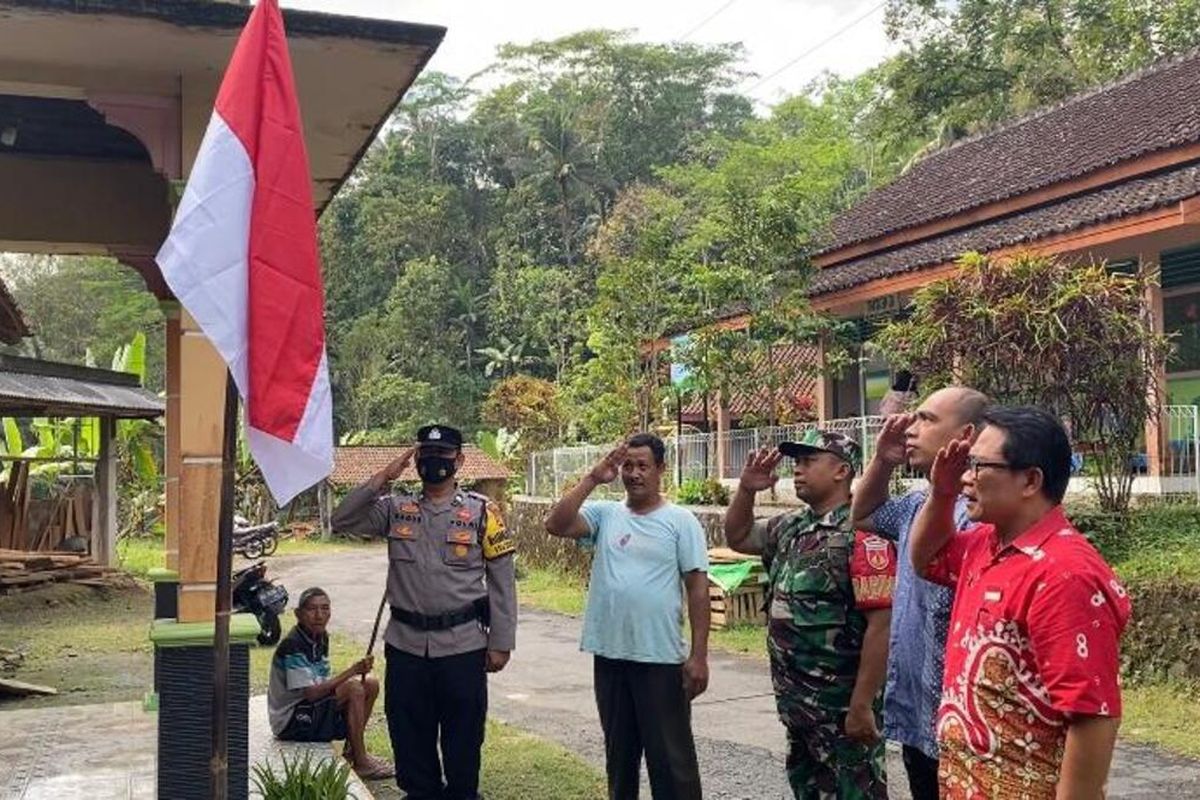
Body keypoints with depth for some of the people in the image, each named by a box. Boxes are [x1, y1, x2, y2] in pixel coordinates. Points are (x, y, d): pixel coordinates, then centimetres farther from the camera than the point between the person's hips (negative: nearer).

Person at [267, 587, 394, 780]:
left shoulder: (322, 637, 5)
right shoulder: (293, 645, -23)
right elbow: (311, 693, -27)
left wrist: (358, 671, -7)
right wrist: (352, 671, -25)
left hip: (314, 708, 9)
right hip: (290, 722, -9)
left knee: (371, 683, 3)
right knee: (354, 689, -23)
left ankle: (352, 750, 10)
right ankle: (360, 762, -14)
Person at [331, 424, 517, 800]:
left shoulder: (482, 511, -2)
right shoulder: (396, 508, 6)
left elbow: (502, 581, -1)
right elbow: (342, 520, -5)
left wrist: (501, 643, -4)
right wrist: (382, 479, -11)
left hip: (463, 644, -2)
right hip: (406, 643, 2)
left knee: (463, 733, 9)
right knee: (409, 732, 13)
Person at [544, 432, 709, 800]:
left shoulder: (680, 521, -3)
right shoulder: (604, 514, 5)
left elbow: (698, 587, -5)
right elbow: (555, 525, -10)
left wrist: (699, 655, -9)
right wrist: (592, 480, -13)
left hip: (661, 658, -4)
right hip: (609, 655, 4)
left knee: (670, 756, 3)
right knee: (618, 753, 18)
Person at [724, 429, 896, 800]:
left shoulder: (861, 533, -18)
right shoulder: (791, 527, 8)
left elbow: (880, 624, -22)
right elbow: (738, 537, 24)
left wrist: (862, 705, -23)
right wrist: (746, 490, 5)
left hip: (841, 705, -8)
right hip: (795, 700, 9)